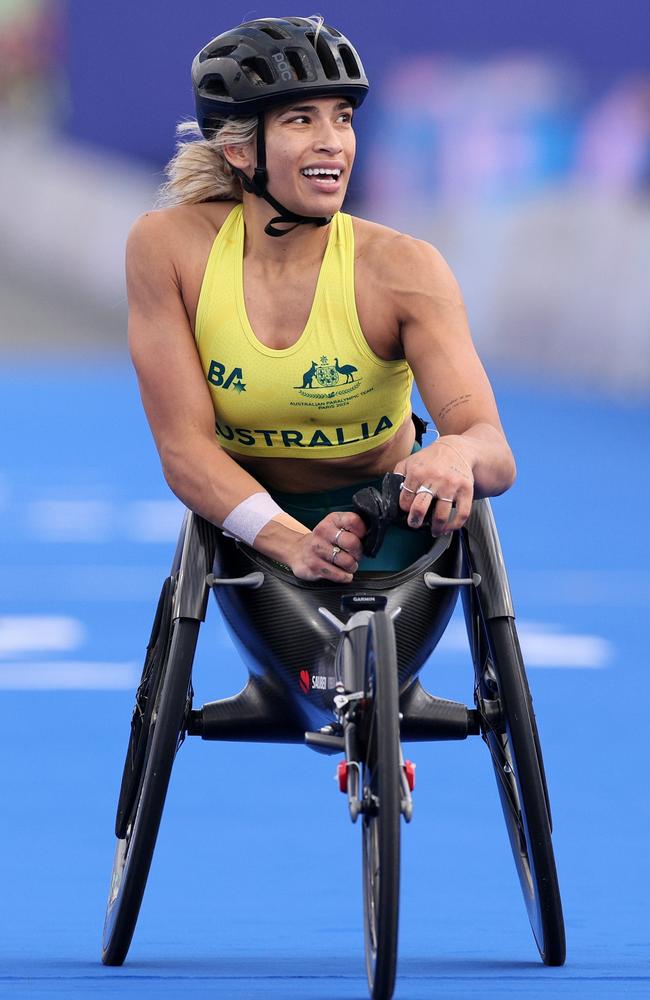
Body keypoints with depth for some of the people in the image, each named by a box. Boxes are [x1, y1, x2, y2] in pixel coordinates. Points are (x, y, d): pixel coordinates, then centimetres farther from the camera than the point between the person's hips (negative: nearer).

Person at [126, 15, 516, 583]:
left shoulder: (402, 268, -17)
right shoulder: (168, 248, -14)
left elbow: (496, 454, -25)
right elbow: (185, 449, -16)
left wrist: (456, 453, -51)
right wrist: (294, 544, -34)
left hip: (389, 518, -1)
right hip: (250, 521, 1)